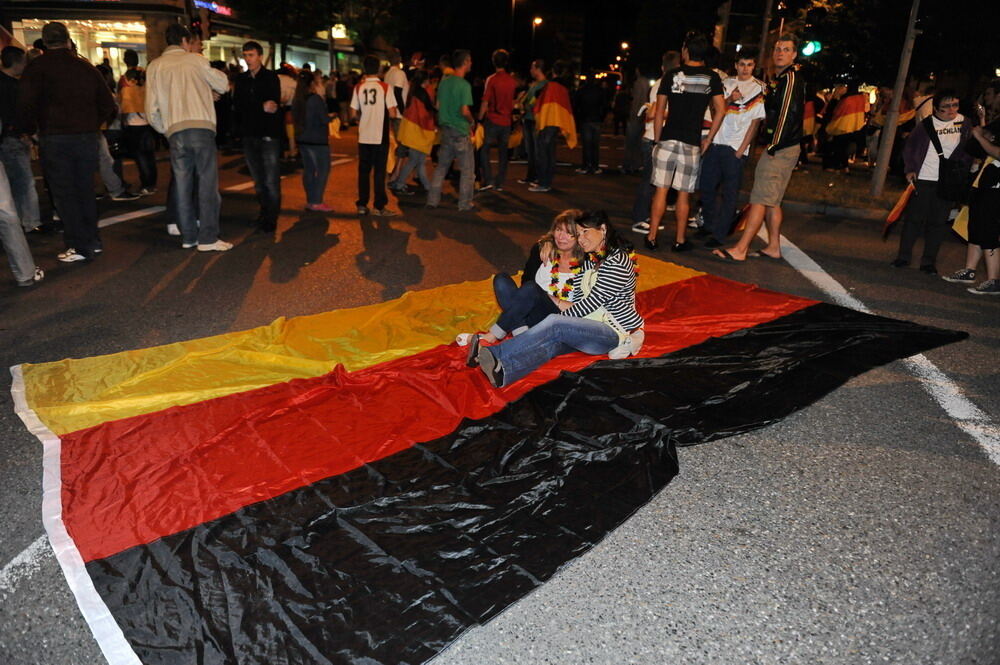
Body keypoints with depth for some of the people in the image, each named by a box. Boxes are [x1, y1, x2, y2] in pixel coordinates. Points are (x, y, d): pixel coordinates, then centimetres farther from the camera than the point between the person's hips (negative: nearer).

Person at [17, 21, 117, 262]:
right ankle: (93, 241, 18)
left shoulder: (37, 66, -3)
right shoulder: (86, 67, 9)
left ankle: (80, 246, 0)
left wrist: (27, 129, 7)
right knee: (86, 190, 14)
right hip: (88, 137, 4)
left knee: (64, 194, 1)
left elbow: (26, 105, -11)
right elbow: (108, 104, 11)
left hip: (55, 138, -4)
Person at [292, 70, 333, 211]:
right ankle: (317, 202, -4)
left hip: (302, 139, 8)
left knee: (308, 170, 12)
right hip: (317, 140, -8)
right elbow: (325, 119, -16)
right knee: (323, 170, -1)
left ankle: (310, 201, 16)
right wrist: (332, 115, 6)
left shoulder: (297, 99, 9)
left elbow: (296, 118, 16)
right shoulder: (316, 99, -14)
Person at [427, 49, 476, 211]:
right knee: (467, 169, 5)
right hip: (461, 132, -7)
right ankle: (465, 204, 9)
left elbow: (438, 106, 13)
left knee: (442, 166, 15)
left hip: (446, 129, 7)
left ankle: (432, 200, 16)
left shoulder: (444, 81, 7)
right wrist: (472, 122, -3)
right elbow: (465, 111, -21)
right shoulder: (464, 85, -16)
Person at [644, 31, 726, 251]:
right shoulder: (711, 77, 4)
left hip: (668, 140, 0)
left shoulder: (671, 76, 3)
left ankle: (652, 237, 4)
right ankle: (680, 240, 11)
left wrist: (658, 138, 11)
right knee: (684, 194, 6)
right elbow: (720, 109, -2)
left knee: (661, 190, 4)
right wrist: (708, 139, 5)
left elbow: (659, 112, 3)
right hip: (692, 143, 0)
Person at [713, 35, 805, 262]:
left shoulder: (791, 78, -10)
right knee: (772, 200, 12)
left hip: (780, 149, -10)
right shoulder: (779, 79, 20)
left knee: (760, 199, -12)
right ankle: (773, 247, 18)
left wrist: (773, 147, -19)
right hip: (779, 148, 10)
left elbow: (788, 114, -18)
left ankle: (740, 250, -14)